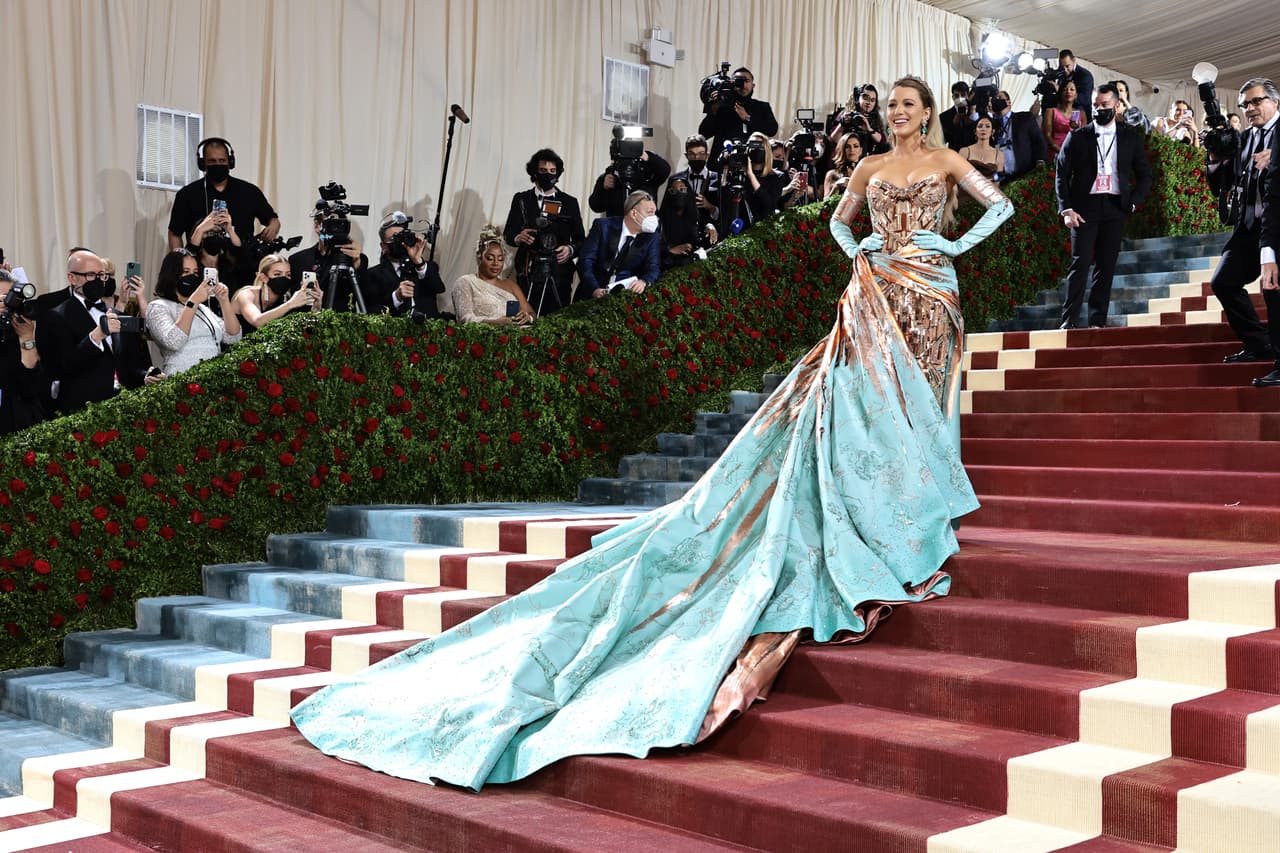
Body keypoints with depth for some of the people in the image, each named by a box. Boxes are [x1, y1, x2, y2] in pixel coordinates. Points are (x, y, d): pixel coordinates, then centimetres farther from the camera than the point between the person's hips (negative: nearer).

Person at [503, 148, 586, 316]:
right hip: (528, 272, 0)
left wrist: (571, 249, -9)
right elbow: (508, 234, 8)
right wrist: (518, 238, -14)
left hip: (559, 272, 0)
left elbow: (580, 239, 13)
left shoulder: (569, 203, 12)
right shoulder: (521, 200, 13)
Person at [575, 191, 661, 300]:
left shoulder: (652, 237, 5)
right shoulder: (603, 226, -1)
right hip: (592, 293, -3)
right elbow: (586, 261, -7)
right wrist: (595, 289, -24)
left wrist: (643, 282, -30)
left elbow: (653, 269, -5)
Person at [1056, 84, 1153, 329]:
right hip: (1085, 207, -2)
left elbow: (1145, 175, 15)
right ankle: (1069, 320, -10)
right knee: (1080, 263, -9)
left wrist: (1133, 202, 2)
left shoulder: (1131, 137, 11)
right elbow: (1062, 175, 4)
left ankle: (1098, 321, 3)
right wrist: (1066, 209, -6)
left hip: (1115, 207, 2)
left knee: (1106, 266, 1)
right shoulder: (1077, 137, 7)